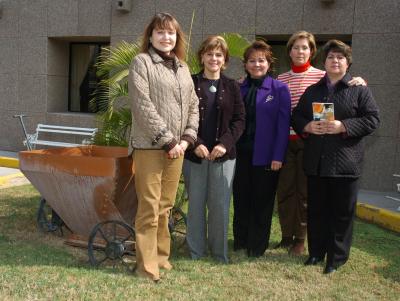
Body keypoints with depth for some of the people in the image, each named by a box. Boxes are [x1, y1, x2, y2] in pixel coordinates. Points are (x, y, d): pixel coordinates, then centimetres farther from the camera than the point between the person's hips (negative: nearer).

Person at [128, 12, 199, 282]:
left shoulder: (183, 67, 17)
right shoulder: (141, 62, -1)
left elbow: (193, 105, 15)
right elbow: (143, 106, -11)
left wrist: (187, 139, 1)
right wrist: (168, 140, -12)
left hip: (176, 148, 6)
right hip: (150, 146, -5)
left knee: (165, 206, 12)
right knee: (149, 208, -2)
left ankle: (161, 257, 24)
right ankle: (147, 266, 8)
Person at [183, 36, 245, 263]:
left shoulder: (232, 87, 8)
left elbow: (240, 119, 4)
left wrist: (225, 143, -10)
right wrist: (195, 143, -12)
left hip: (223, 155, 1)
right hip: (194, 154, -1)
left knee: (221, 205, 3)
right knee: (196, 204, 6)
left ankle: (220, 253, 18)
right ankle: (196, 253, 19)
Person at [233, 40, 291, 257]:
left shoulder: (279, 89, -3)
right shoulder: (239, 89, 8)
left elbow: (283, 125, -7)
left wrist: (278, 156, -12)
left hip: (265, 156, -3)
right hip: (241, 152, 4)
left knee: (262, 201, 7)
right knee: (241, 199, 11)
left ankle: (257, 245, 21)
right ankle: (240, 240, 26)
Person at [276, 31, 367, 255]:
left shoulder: (322, 76, 1)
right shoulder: (281, 79, 9)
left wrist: (360, 82, -16)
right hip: (285, 141, 3)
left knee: (305, 190, 4)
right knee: (285, 189, 7)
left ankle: (300, 239, 17)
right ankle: (287, 235, 21)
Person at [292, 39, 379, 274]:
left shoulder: (359, 89, 1)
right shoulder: (313, 90, 15)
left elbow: (372, 120, -6)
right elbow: (297, 116, 14)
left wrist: (343, 126, -18)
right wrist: (307, 126, -8)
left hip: (345, 161, -4)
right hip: (316, 161, 4)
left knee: (342, 212, 4)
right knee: (316, 210, 12)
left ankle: (337, 258, 17)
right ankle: (316, 252, 26)